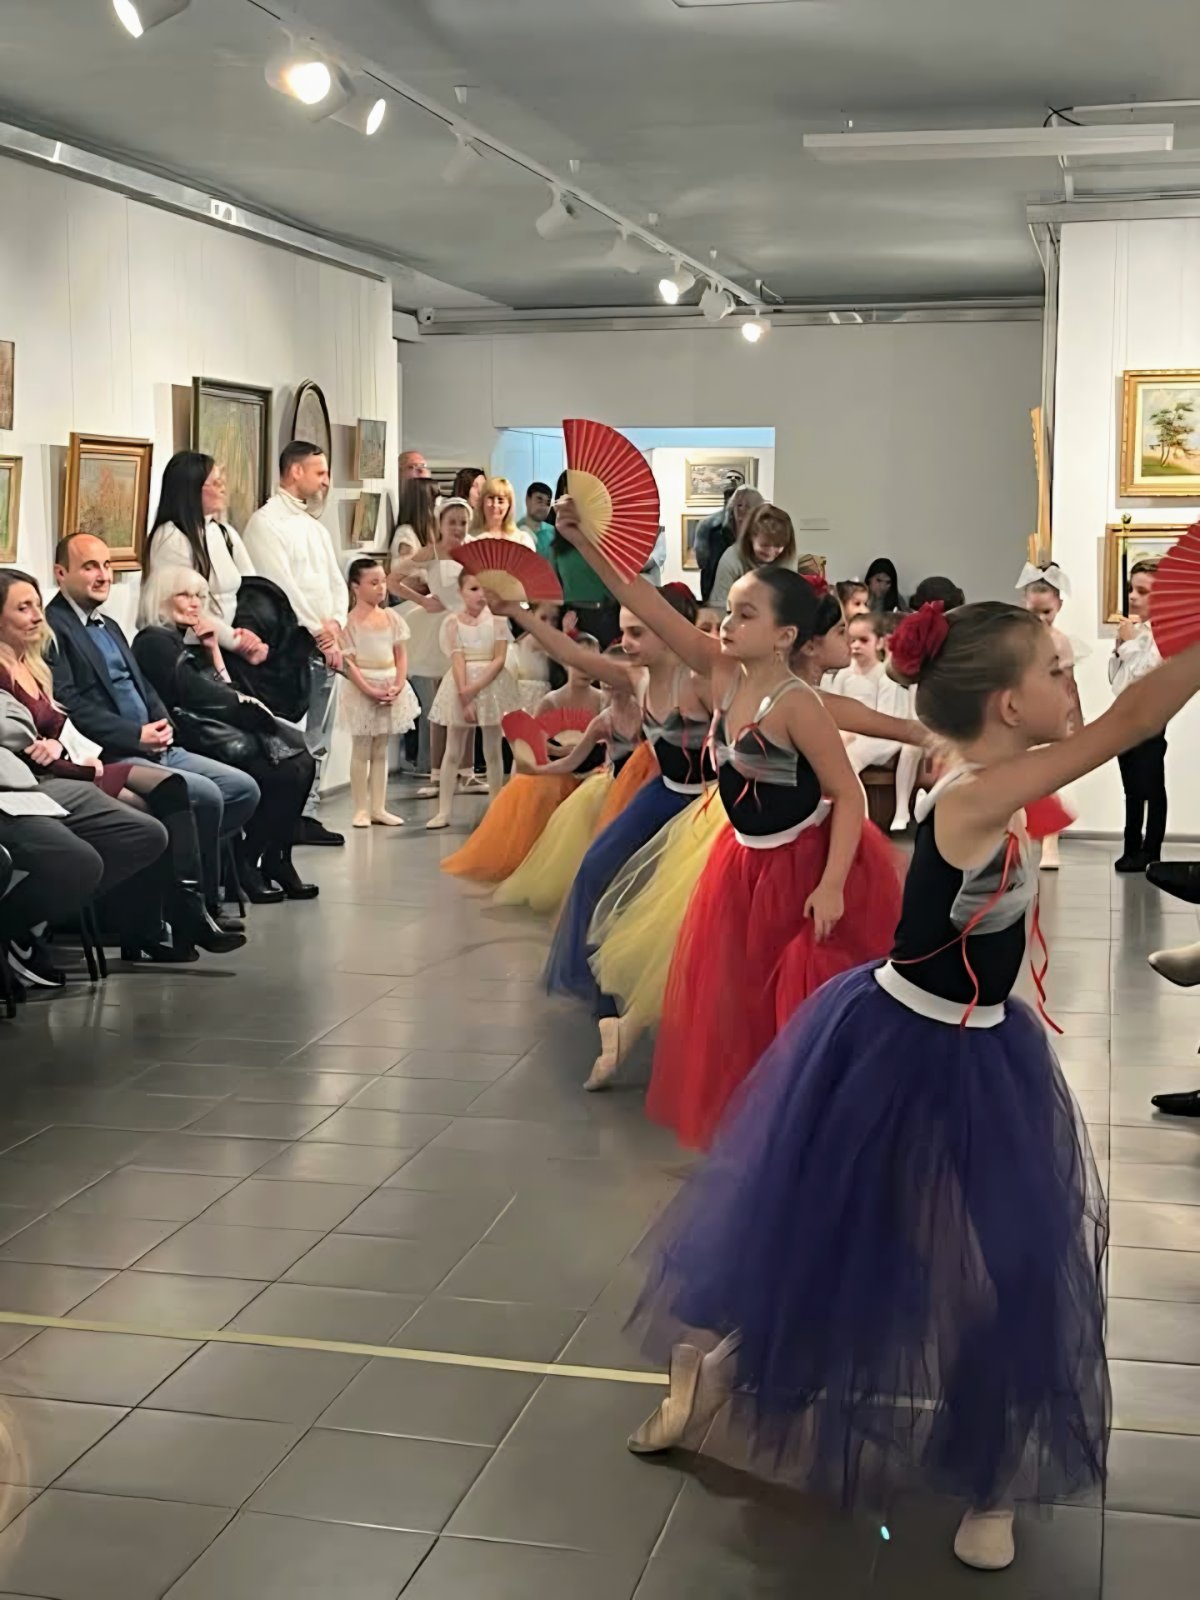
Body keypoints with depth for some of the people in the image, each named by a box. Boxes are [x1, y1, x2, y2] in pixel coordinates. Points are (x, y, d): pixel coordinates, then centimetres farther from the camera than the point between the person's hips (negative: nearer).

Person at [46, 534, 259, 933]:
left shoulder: (109, 626, 23)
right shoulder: (52, 628, -8)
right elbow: (69, 705, -17)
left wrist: (162, 724, 1)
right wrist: (137, 734, -18)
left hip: (155, 748, 10)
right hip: (112, 757, -9)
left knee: (244, 788, 1)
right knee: (206, 795, -24)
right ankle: (201, 906, -7)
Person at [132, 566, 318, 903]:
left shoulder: (192, 642, 26)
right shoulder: (154, 641, 1)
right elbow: (190, 691, -11)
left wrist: (213, 650, 9)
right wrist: (244, 704, -4)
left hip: (219, 724, 8)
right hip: (194, 732, -8)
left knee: (299, 759, -15)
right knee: (279, 769, -22)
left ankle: (275, 859, -13)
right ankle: (248, 862, -12)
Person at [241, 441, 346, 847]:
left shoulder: (315, 528, 20)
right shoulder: (266, 522, -6)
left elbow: (336, 583, 17)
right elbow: (281, 586, -14)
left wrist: (334, 622, -2)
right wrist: (318, 633, -12)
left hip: (324, 647, 8)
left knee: (316, 740, 9)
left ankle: (306, 815, 13)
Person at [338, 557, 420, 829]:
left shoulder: (391, 617, 5)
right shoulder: (351, 621, -10)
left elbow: (401, 655, 5)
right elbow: (348, 662, -13)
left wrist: (398, 685, -9)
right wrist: (370, 690, -19)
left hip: (390, 687, 5)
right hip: (361, 689, -5)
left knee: (381, 750, 10)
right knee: (361, 750, 2)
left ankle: (378, 807, 16)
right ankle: (361, 809, 7)